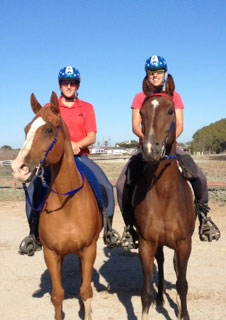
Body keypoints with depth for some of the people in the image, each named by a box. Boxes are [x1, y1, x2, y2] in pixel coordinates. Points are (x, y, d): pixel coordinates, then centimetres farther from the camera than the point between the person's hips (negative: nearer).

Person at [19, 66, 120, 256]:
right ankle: (35, 234, -5)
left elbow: (92, 137, 0)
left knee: (106, 187, -20)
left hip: (81, 157, 0)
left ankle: (108, 229, -1)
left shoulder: (87, 108, 8)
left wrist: (76, 145, -21)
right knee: (34, 190, -21)